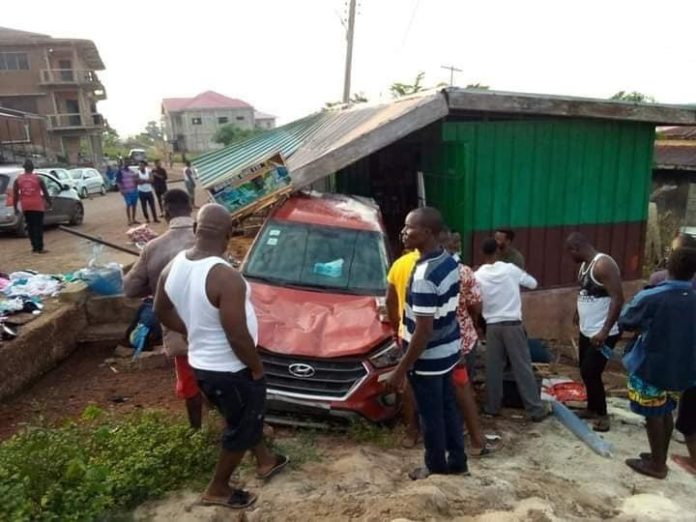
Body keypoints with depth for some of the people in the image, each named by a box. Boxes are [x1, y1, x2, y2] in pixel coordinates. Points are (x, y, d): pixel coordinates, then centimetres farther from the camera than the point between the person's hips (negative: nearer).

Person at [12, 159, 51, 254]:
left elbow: (15, 194, 5)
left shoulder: (18, 179, 4)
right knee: (38, 227, -1)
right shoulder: (38, 178, -4)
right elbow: (45, 192, 0)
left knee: (30, 227, 12)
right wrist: (49, 203, 13)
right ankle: (39, 248, -4)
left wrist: (15, 207, 11)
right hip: (37, 205, -3)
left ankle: (35, 247, 14)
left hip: (25, 206, 3)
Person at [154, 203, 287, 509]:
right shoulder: (226, 277, -31)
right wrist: (257, 367, -11)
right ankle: (217, 490, 35)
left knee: (248, 415, 28)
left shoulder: (173, 267, -5)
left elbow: (162, 312, 9)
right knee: (242, 427, 17)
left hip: (201, 363, 8)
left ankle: (265, 461, 48)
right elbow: (238, 337, -28)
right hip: (230, 370, -8)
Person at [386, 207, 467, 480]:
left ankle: (436, 467, 31)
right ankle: (457, 462, 37)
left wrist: (400, 370, -20)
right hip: (448, 350, 9)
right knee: (448, 407, 22)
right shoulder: (449, 261, 0)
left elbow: (423, 331, -28)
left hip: (428, 357, -9)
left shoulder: (424, 275, -29)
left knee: (431, 415, 11)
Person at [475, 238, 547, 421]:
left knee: (493, 368, 11)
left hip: (492, 326, 1)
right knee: (523, 368, 5)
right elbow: (533, 283, 10)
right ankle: (536, 410, 11)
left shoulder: (477, 276, -4)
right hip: (513, 324, -1)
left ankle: (492, 407, 20)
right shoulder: (511, 269, -5)